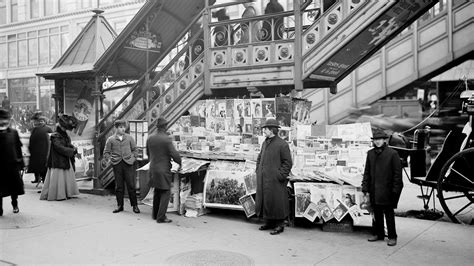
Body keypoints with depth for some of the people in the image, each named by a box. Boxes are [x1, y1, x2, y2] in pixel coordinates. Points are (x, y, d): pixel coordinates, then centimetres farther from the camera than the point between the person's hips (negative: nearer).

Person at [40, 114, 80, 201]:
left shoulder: (65, 135, 12)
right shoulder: (55, 136, -13)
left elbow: (69, 145, 16)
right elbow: (60, 148, -22)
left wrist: (74, 148, -7)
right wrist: (72, 151, -16)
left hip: (66, 161, 9)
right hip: (58, 161, -9)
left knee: (67, 178, 12)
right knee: (58, 178, -5)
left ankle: (66, 194, 20)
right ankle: (58, 195, 2)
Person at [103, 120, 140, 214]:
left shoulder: (129, 138, 7)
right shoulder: (110, 139, 4)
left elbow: (134, 149, 13)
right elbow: (106, 152, 9)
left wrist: (133, 158, 2)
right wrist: (109, 159, -4)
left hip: (128, 163, 0)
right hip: (117, 164, 0)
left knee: (131, 185, -1)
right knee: (119, 186, 6)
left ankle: (135, 205, 9)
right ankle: (119, 205, 17)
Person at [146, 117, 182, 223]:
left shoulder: (150, 139, 3)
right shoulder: (166, 139, -16)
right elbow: (174, 154, -17)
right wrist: (179, 164, 1)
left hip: (153, 169, 7)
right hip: (164, 170, -6)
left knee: (157, 191, 20)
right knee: (165, 193, 3)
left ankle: (155, 214, 29)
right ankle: (161, 217, 2)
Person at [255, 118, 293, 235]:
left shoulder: (282, 144, -9)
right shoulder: (265, 143, 13)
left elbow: (288, 163, -10)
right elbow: (259, 158, 25)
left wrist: (280, 176, -14)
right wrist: (258, 171, 13)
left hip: (275, 181, -7)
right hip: (263, 179, 7)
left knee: (276, 202, -1)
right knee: (264, 200, 12)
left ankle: (279, 225, 10)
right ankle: (269, 223, 25)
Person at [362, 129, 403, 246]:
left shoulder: (392, 153, -7)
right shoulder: (370, 153, 6)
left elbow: (397, 173, -6)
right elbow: (367, 172, 10)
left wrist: (395, 190, -10)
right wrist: (366, 189, 6)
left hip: (387, 190, -4)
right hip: (374, 190, 5)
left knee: (389, 214, 4)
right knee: (377, 213, 14)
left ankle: (392, 237, 16)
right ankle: (378, 234, 28)